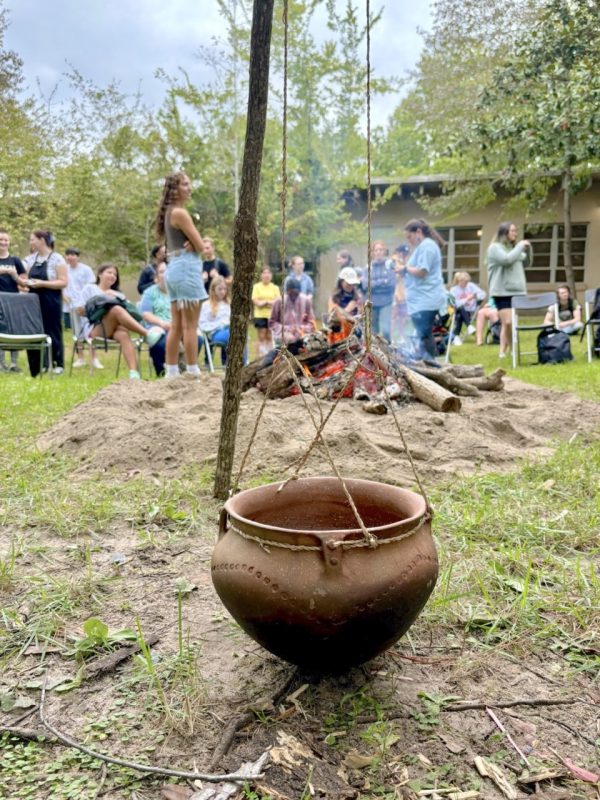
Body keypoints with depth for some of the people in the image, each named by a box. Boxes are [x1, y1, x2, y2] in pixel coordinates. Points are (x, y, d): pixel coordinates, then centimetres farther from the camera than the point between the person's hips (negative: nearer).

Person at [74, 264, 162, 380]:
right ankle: (147, 334, -45)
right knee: (117, 309, -33)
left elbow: (128, 310, 13)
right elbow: (80, 310, 8)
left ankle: (134, 373, -54)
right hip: (94, 329, -3)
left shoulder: (118, 294, 30)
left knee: (124, 334, -36)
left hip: (115, 328, 3)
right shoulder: (89, 288, 21)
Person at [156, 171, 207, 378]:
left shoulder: (169, 212, 18)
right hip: (186, 268, -10)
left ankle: (171, 371, 13)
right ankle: (192, 371, -2)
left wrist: (191, 245, -6)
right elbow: (200, 246, -11)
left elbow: (193, 243, 14)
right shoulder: (180, 212, -11)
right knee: (190, 326, -6)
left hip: (174, 268, 10)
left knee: (176, 326, 10)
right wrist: (194, 245, 7)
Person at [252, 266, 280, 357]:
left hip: (272, 316, 2)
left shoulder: (275, 288, 9)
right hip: (260, 315, -2)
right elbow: (255, 301, -5)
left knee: (269, 337, 6)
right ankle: (259, 357, 0)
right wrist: (270, 302, -9)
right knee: (261, 337, -2)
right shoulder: (256, 286, 3)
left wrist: (264, 302, -12)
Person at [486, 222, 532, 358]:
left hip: (516, 291, 7)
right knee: (508, 323, -14)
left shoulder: (513, 247, 17)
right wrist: (520, 247, -10)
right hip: (502, 292, -7)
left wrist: (528, 250, 8)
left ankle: (503, 350, 11)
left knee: (513, 323, 5)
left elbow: (526, 264, 24)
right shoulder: (495, 247, -4)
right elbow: (506, 260, -20)